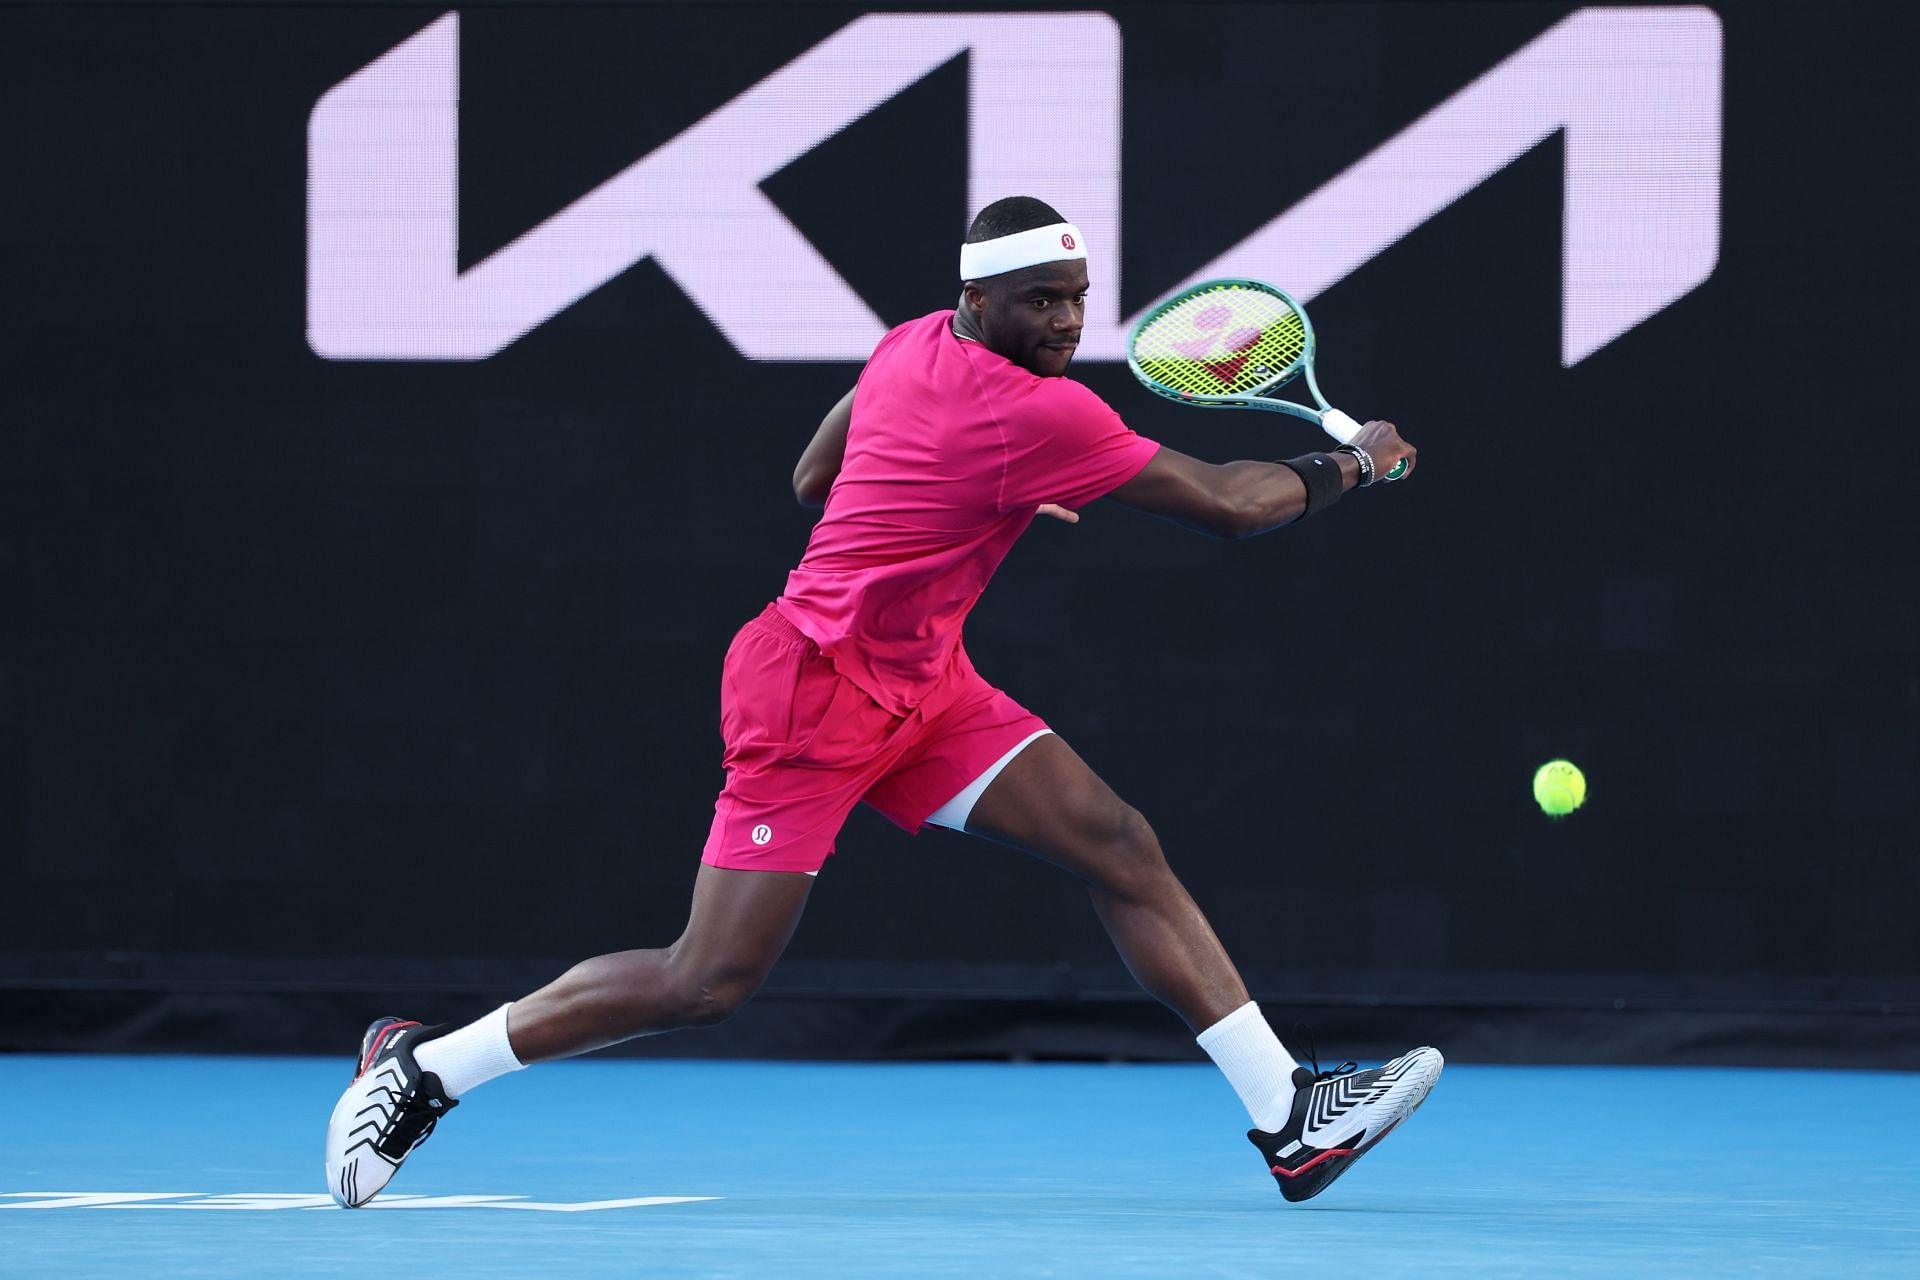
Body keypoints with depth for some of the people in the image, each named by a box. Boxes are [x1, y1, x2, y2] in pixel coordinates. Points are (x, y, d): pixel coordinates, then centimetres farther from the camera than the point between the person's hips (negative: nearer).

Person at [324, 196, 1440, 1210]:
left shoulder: (914, 344, 4)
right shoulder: (1035, 415, -23)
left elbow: (813, 478, 18)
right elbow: (1226, 506, -18)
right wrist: (1348, 467, -3)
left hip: (920, 687, 10)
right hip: (813, 695, -10)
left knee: (1121, 848, -3)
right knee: (708, 983, -9)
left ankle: (1291, 1121, -6)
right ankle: (424, 1066, 9)